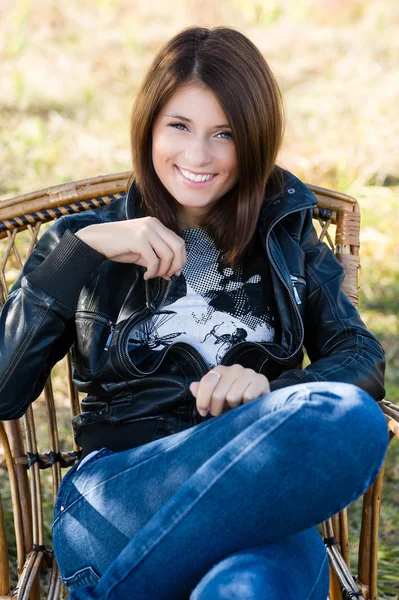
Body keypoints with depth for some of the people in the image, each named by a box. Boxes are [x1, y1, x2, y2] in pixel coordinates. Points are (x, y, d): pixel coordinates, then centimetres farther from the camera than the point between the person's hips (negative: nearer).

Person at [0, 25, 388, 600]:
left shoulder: (285, 235, 22)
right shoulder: (84, 239, 17)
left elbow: (363, 361, 13)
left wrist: (273, 389, -8)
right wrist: (82, 253, -3)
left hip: (262, 494, 1)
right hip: (121, 483, -1)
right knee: (345, 421, -34)